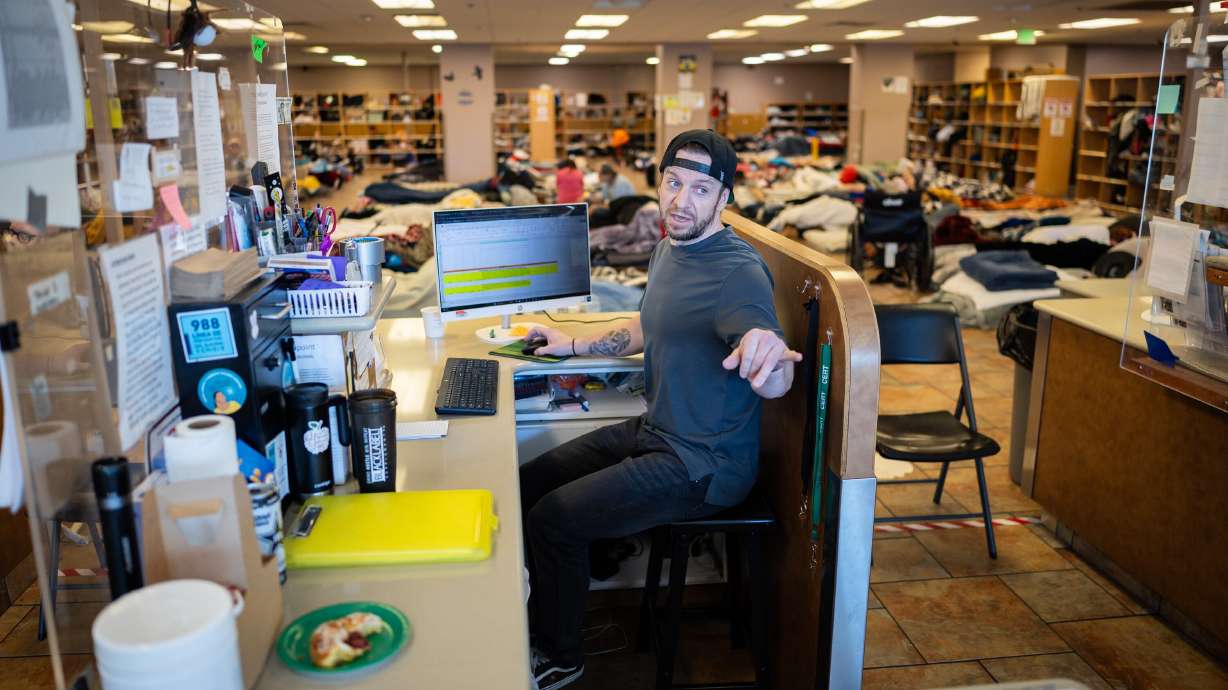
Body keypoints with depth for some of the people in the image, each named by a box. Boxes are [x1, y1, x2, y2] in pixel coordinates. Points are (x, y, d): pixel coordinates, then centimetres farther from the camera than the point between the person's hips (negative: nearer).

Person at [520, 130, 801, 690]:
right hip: (654, 431, 9)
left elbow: (776, 386, -38)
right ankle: (545, 621, 29)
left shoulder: (738, 272, -23)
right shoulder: (669, 250, 6)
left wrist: (770, 355, -61)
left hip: (704, 464, -9)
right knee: (528, 483, 9)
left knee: (552, 519, -12)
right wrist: (574, 345, 23)